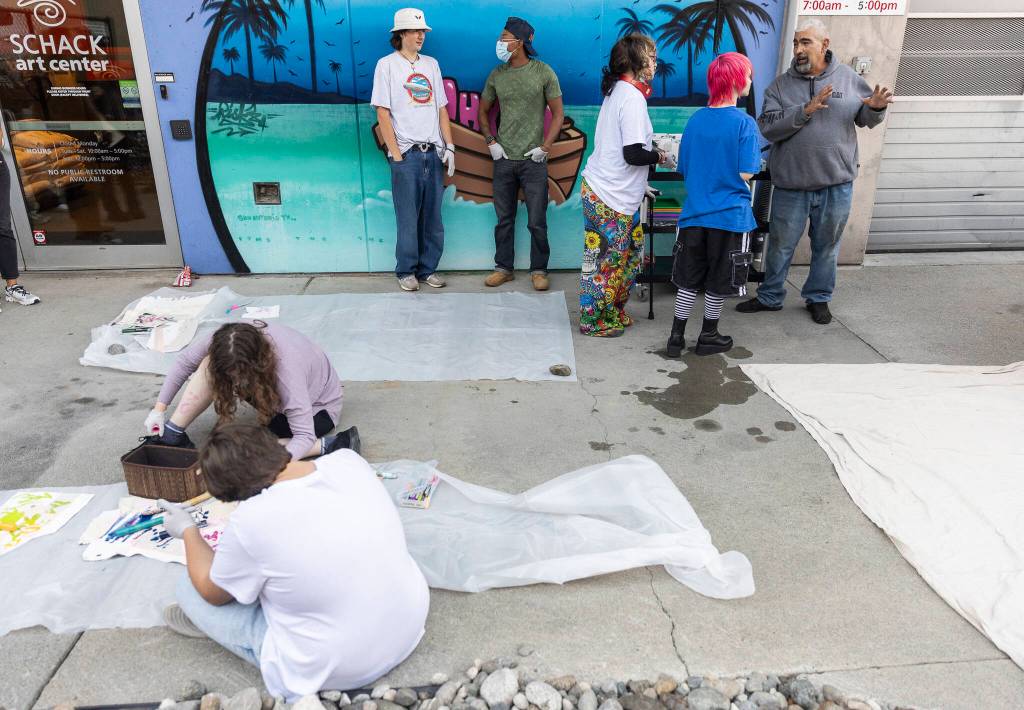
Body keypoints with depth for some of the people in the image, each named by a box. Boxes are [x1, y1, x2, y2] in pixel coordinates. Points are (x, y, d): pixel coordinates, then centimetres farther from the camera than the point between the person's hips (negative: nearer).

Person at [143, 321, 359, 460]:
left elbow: (304, 436, -38)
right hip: (276, 396, 6)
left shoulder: (286, 371, -41)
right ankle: (173, 435, -8)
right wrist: (159, 408, -10)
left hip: (317, 406, -6)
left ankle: (326, 446, -20)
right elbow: (184, 361, -7)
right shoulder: (223, 343, -26)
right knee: (208, 366, -18)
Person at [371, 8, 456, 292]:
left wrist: (449, 146, 5)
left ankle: (428, 268, 17)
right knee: (408, 216, -1)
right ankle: (406, 271, 11)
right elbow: (382, 113, -4)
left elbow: (441, 108, 15)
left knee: (432, 216, 6)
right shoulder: (387, 65, 1)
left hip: (434, 152, 4)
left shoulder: (431, 64, 15)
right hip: (407, 153, -4)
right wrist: (395, 154, -10)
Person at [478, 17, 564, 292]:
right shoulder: (497, 74, 5)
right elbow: (483, 111, 16)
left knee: (537, 221, 1)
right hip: (504, 159, 3)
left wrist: (545, 147, -9)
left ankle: (538, 270, 14)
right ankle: (504, 268, 22)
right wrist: (491, 142, 3)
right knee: (504, 218, 10)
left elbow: (558, 114, -1)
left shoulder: (543, 72, -4)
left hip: (533, 160, -3)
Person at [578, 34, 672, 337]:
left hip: (599, 187, 9)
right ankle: (594, 321, 17)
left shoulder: (617, 90, 11)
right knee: (607, 260, 3)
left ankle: (613, 312, 30)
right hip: (611, 198, -9)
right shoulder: (633, 98, -18)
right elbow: (633, 154, -22)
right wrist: (660, 156, -4)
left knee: (629, 253, 18)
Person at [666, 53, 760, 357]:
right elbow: (745, 173, -14)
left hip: (694, 214, 4)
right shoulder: (745, 123, -11)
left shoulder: (695, 120, 4)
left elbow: (684, 169, 9)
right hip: (730, 215, -4)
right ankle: (708, 337, 23)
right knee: (718, 282, 11)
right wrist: (727, 177, 7)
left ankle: (677, 337, 15)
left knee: (688, 280, 13)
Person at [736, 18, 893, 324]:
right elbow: (768, 128, -12)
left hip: (837, 183, 1)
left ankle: (818, 297, 30)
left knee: (827, 244, 13)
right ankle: (770, 296, 27)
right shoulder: (780, 85, -1)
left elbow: (865, 118, 11)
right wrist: (805, 111, -22)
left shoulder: (848, 78, 3)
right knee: (780, 244, 11)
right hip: (791, 184, -1)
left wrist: (876, 107, -12)